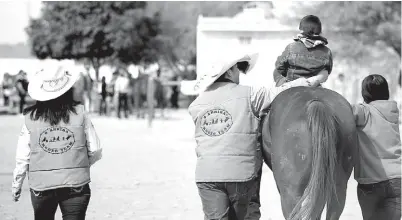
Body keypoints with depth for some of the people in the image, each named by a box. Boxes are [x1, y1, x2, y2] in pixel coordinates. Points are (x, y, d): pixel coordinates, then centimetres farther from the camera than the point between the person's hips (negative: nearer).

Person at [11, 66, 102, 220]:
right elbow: (95, 152, -1)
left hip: (41, 186, 1)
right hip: (76, 185, -1)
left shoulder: (31, 118, -4)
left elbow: (23, 158, -1)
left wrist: (16, 185, 14)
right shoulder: (79, 113, -4)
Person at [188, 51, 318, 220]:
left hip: (206, 174, 1)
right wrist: (309, 81, 16)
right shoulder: (249, 95, -2)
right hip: (242, 172, -1)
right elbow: (282, 92, 1)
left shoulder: (195, 106, 7)